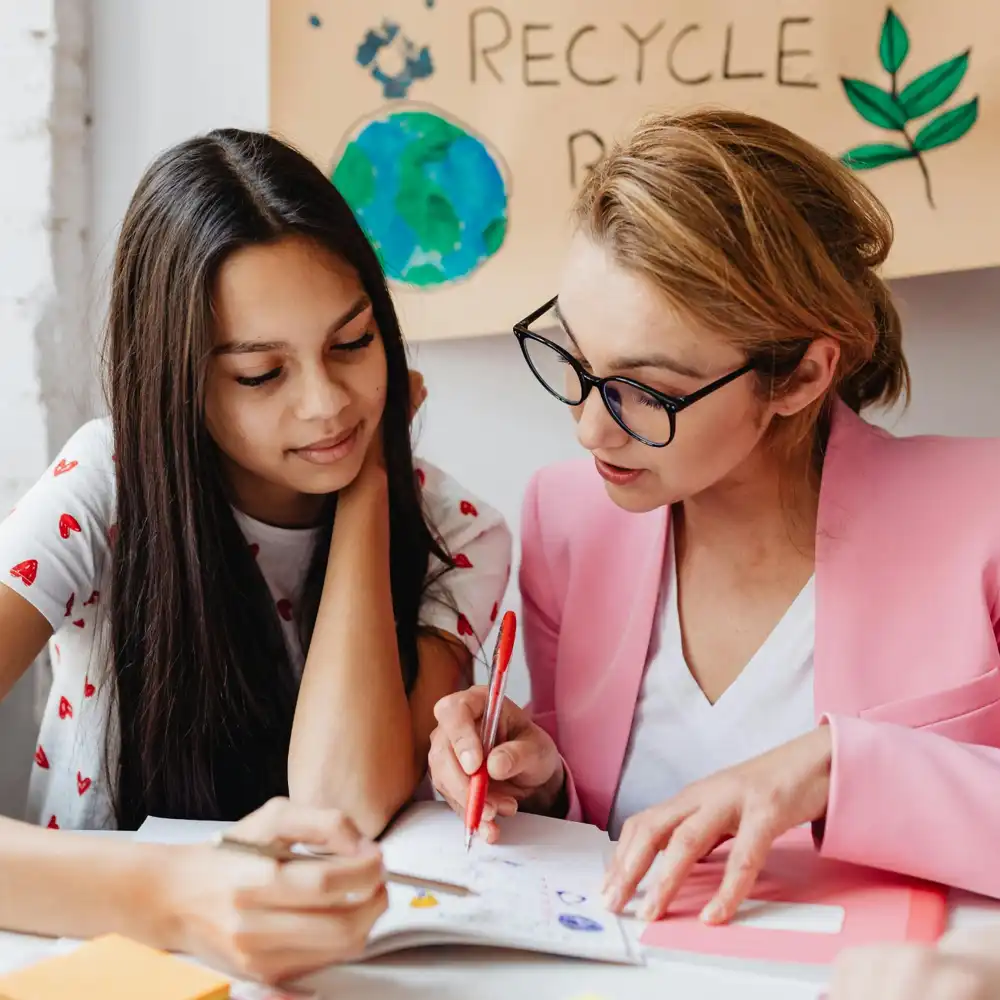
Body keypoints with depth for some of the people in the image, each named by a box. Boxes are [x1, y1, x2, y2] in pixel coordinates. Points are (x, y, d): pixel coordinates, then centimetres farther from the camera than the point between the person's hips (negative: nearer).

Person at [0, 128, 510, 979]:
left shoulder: (452, 540, -8)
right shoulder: (106, 492, -12)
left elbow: (343, 800, -23)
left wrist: (366, 480, -18)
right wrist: (165, 895, -42)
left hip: (340, 967, 0)